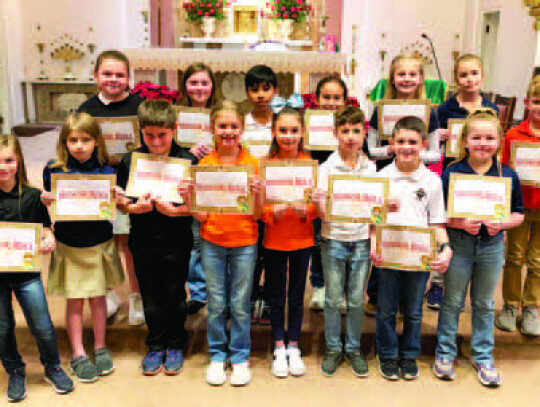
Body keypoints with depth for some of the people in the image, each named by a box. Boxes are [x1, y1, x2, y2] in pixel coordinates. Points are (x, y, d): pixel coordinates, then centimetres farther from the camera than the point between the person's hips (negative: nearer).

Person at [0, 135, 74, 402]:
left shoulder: (32, 196, -4)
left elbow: (44, 228, 5)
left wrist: (49, 240, -16)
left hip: (26, 272, -1)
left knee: (43, 326, 4)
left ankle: (52, 368, 28)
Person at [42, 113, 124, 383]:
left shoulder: (105, 170, -6)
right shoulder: (54, 170, -6)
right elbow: (50, 208, 1)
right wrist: (45, 200, -21)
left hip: (99, 243, 0)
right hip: (68, 245, 0)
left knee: (97, 298, 12)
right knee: (74, 301, 8)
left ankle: (100, 348, 30)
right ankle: (78, 355, 22)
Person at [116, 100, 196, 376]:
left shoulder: (188, 161, -7)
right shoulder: (129, 161, 0)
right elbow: (120, 200, 4)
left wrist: (174, 210, -23)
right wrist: (133, 207, -17)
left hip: (176, 241, -2)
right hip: (143, 241, 2)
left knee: (174, 295, 10)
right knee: (150, 296, 13)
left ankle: (175, 345, 30)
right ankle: (156, 345, 32)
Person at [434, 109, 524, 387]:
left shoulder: (508, 176, -2)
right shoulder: (451, 173, -8)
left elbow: (519, 214, 4)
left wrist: (501, 224, -15)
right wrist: (460, 223, -22)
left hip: (492, 245, 2)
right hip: (459, 243, -2)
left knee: (484, 304, 16)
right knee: (452, 302, 10)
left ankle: (483, 356, 31)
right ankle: (445, 353, 26)